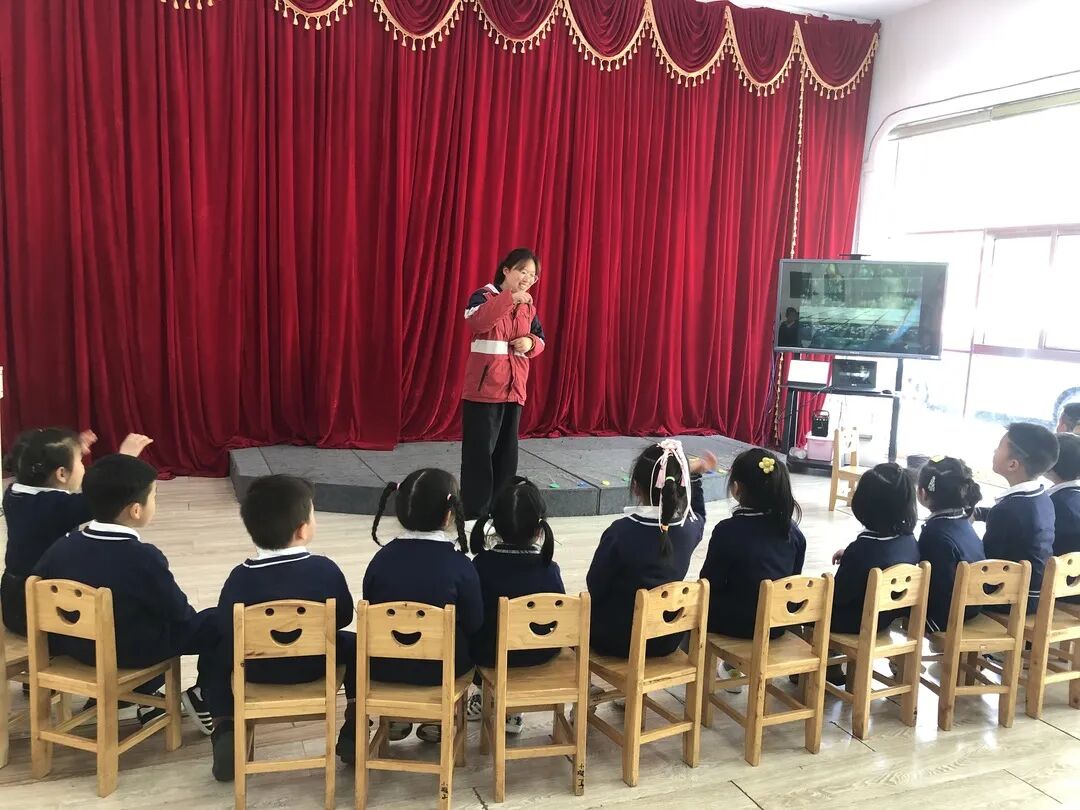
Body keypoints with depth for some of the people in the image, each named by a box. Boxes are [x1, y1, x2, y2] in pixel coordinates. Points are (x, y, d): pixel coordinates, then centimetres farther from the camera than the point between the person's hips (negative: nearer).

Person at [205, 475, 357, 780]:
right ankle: (353, 733, 16)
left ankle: (224, 733, 13)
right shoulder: (325, 569, -16)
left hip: (255, 670, 1)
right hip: (315, 666, -1)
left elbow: (224, 627, -8)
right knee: (354, 644, 25)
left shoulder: (240, 576, -15)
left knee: (218, 655, 29)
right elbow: (343, 617, -4)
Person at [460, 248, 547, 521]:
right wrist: (510, 298, -34)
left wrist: (531, 343, -5)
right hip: (483, 388, -6)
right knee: (479, 451, -4)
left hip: (514, 389, 7)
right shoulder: (483, 296, -7)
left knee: (507, 451, 12)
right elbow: (477, 322, -28)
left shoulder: (528, 307, 12)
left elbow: (540, 338, 19)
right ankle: (474, 514, 5)